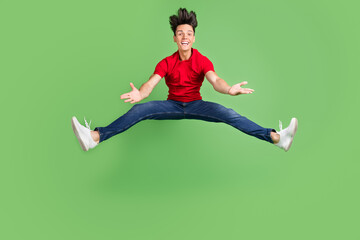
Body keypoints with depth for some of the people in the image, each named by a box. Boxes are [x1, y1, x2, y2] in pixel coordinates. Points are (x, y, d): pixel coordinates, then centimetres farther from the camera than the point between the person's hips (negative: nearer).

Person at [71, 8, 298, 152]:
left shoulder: (203, 61, -4)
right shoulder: (166, 63, -2)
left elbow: (215, 80, -22)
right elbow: (151, 83, -16)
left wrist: (229, 89, -46)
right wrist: (139, 94, -40)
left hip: (196, 105, -1)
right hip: (172, 105, 1)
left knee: (227, 113, -24)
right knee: (140, 109, -21)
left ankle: (276, 137, -30)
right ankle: (95, 137, -32)